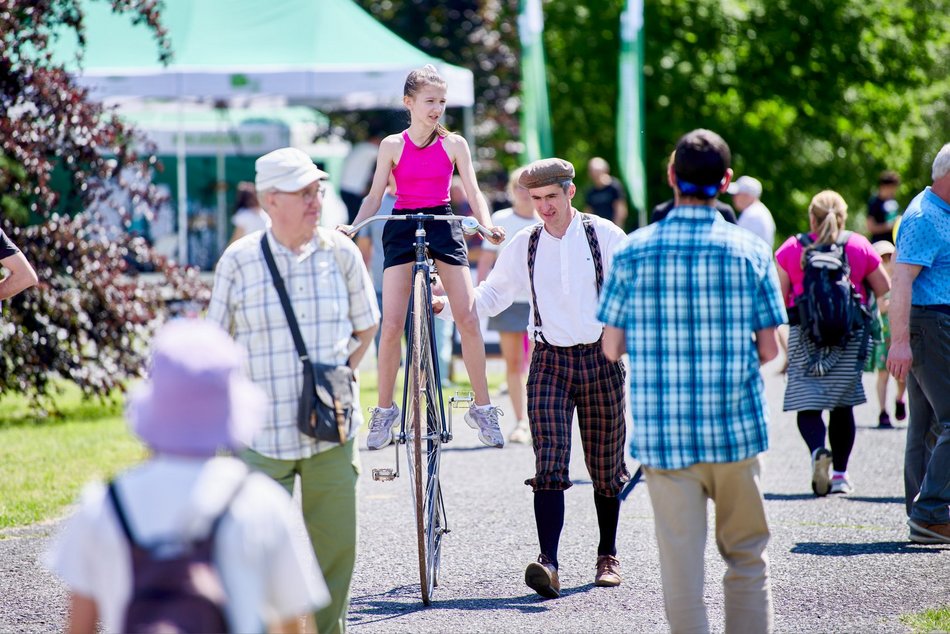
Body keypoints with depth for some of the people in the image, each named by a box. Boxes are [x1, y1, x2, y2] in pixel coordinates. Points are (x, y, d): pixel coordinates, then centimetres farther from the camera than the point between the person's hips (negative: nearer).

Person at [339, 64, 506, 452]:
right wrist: (352, 227, -13)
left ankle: (482, 408, 3)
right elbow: (375, 195, 4)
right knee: (392, 324, -9)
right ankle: (384, 410, 2)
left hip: (443, 225, 1)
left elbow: (472, 192, 3)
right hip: (402, 229, -1)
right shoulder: (393, 146, 3)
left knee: (469, 319, -7)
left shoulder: (453, 144, 4)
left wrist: (487, 225, -16)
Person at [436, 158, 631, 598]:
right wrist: (445, 305, -3)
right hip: (550, 361, 1)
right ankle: (548, 562, -24)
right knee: (549, 463, -14)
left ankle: (608, 555, 25)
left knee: (605, 464, 8)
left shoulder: (604, 236, -2)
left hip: (599, 358, -1)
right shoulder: (524, 246, 5)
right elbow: (491, 296, 13)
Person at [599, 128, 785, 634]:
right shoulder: (750, 251, -3)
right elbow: (769, 350, -1)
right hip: (736, 428, 0)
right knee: (747, 558, 12)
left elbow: (610, 348, 0)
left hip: (662, 434, 0)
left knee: (680, 564, 3)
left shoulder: (634, 251, -2)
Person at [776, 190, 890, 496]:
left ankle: (818, 451, -30)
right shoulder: (860, 246, 2)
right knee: (842, 405, 12)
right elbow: (885, 289, 9)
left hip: (804, 332, -1)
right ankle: (840, 473, 11)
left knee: (808, 403, -1)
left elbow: (778, 296, -2)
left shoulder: (791, 248, 0)